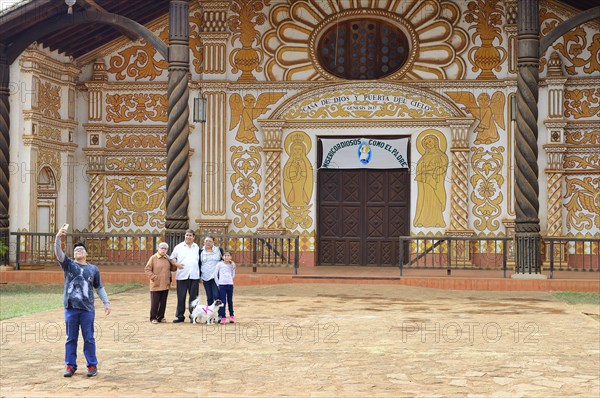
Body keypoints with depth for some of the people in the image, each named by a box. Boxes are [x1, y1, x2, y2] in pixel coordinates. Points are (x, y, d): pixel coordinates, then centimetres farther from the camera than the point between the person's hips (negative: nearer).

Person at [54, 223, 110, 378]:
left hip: (87, 309, 0)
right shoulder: (68, 264, 7)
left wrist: (106, 303, 7)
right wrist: (58, 237, -25)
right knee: (71, 338, 6)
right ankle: (70, 366, 14)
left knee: (89, 338, 2)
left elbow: (99, 287, 14)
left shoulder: (93, 269, 9)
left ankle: (92, 366, 10)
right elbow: (58, 253, -10)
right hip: (71, 307, 0)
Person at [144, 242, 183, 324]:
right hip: (156, 285, -5)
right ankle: (153, 318, 11)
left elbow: (172, 268, 16)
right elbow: (147, 270, -5)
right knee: (155, 302, 1)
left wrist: (177, 265, -4)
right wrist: (153, 277, -14)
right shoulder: (153, 258, -5)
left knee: (163, 302, 9)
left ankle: (161, 317, 19)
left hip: (165, 285, 5)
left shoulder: (168, 258, 9)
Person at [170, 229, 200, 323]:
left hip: (194, 276, 1)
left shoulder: (197, 248, 12)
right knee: (181, 297, 0)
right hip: (182, 276, -1)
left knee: (193, 297, 3)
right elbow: (172, 258, 12)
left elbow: (200, 261, 15)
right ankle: (180, 316, 6)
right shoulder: (179, 247, 8)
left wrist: (200, 275, 8)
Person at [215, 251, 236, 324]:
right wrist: (218, 284, 0)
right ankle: (223, 317, -4)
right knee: (223, 301, -5)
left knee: (230, 300, 10)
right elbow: (215, 274, 4)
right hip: (222, 285, -2)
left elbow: (233, 275, 11)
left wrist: (233, 267, -1)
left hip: (230, 284, 2)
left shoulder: (232, 265, 9)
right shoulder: (220, 264, 1)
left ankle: (231, 316, 21)